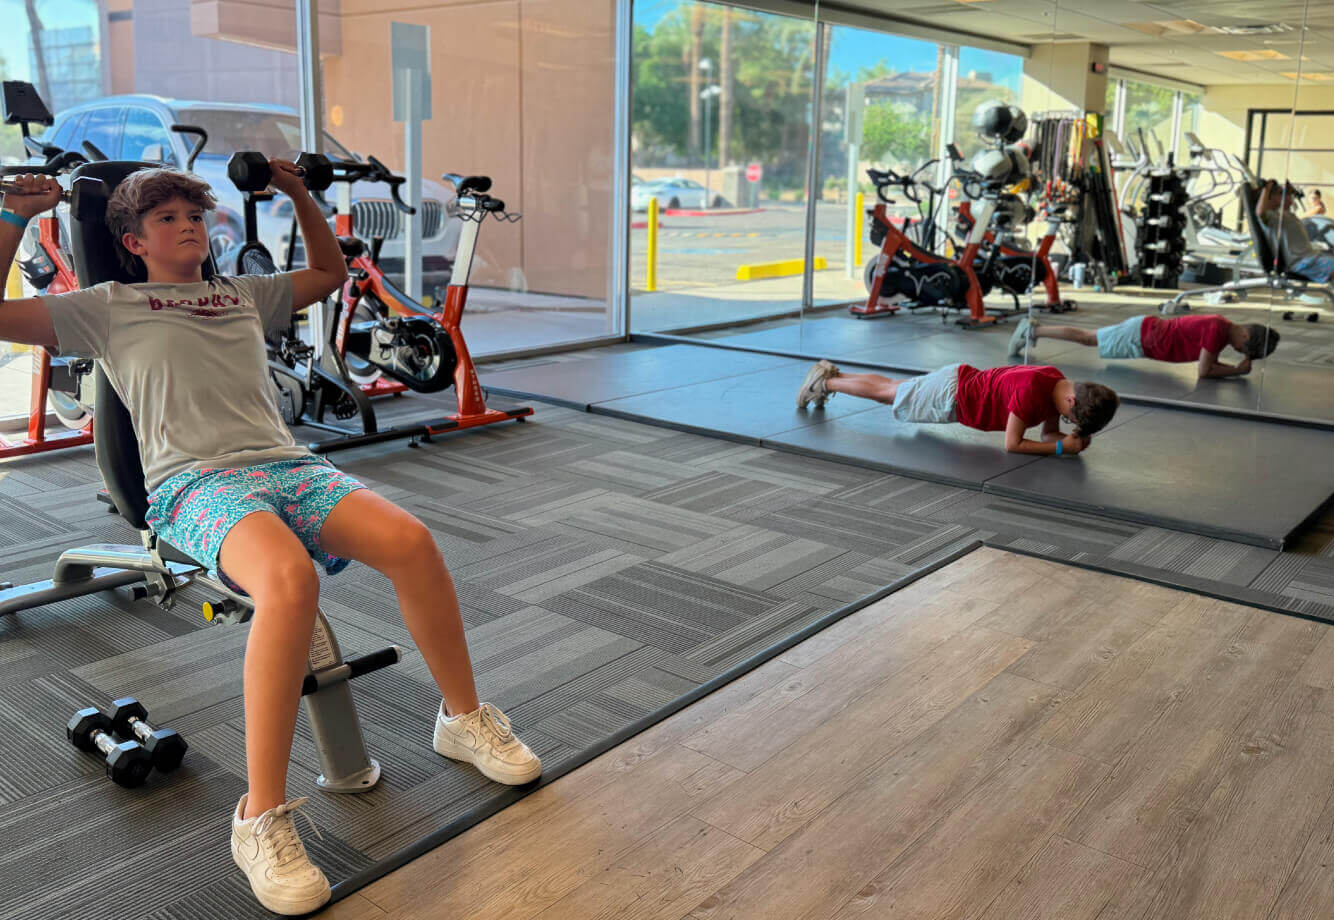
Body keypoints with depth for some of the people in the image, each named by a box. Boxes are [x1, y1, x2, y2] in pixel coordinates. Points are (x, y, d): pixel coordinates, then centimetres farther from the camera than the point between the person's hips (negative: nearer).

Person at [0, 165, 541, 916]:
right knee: (291, 580, -40)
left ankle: (466, 720, -6)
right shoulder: (110, 308, 19)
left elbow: (330, 272, 43)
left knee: (411, 540, -26)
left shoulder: (245, 294, 30)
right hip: (198, 484, -4)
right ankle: (262, 821, -30)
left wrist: (300, 195, 35)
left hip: (288, 465, 5)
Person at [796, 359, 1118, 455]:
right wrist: (1062, 447, -32)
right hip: (952, 394, -8)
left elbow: (1049, 432, 3)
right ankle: (824, 382, 30)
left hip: (964, 381, 8)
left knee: (892, 389, 24)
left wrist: (1074, 437, -17)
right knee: (886, 393, 12)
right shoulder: (1032, 390, -38)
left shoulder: (1059, 385, -10)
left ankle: (829, 376, 40)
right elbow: (1012, 444, -32)